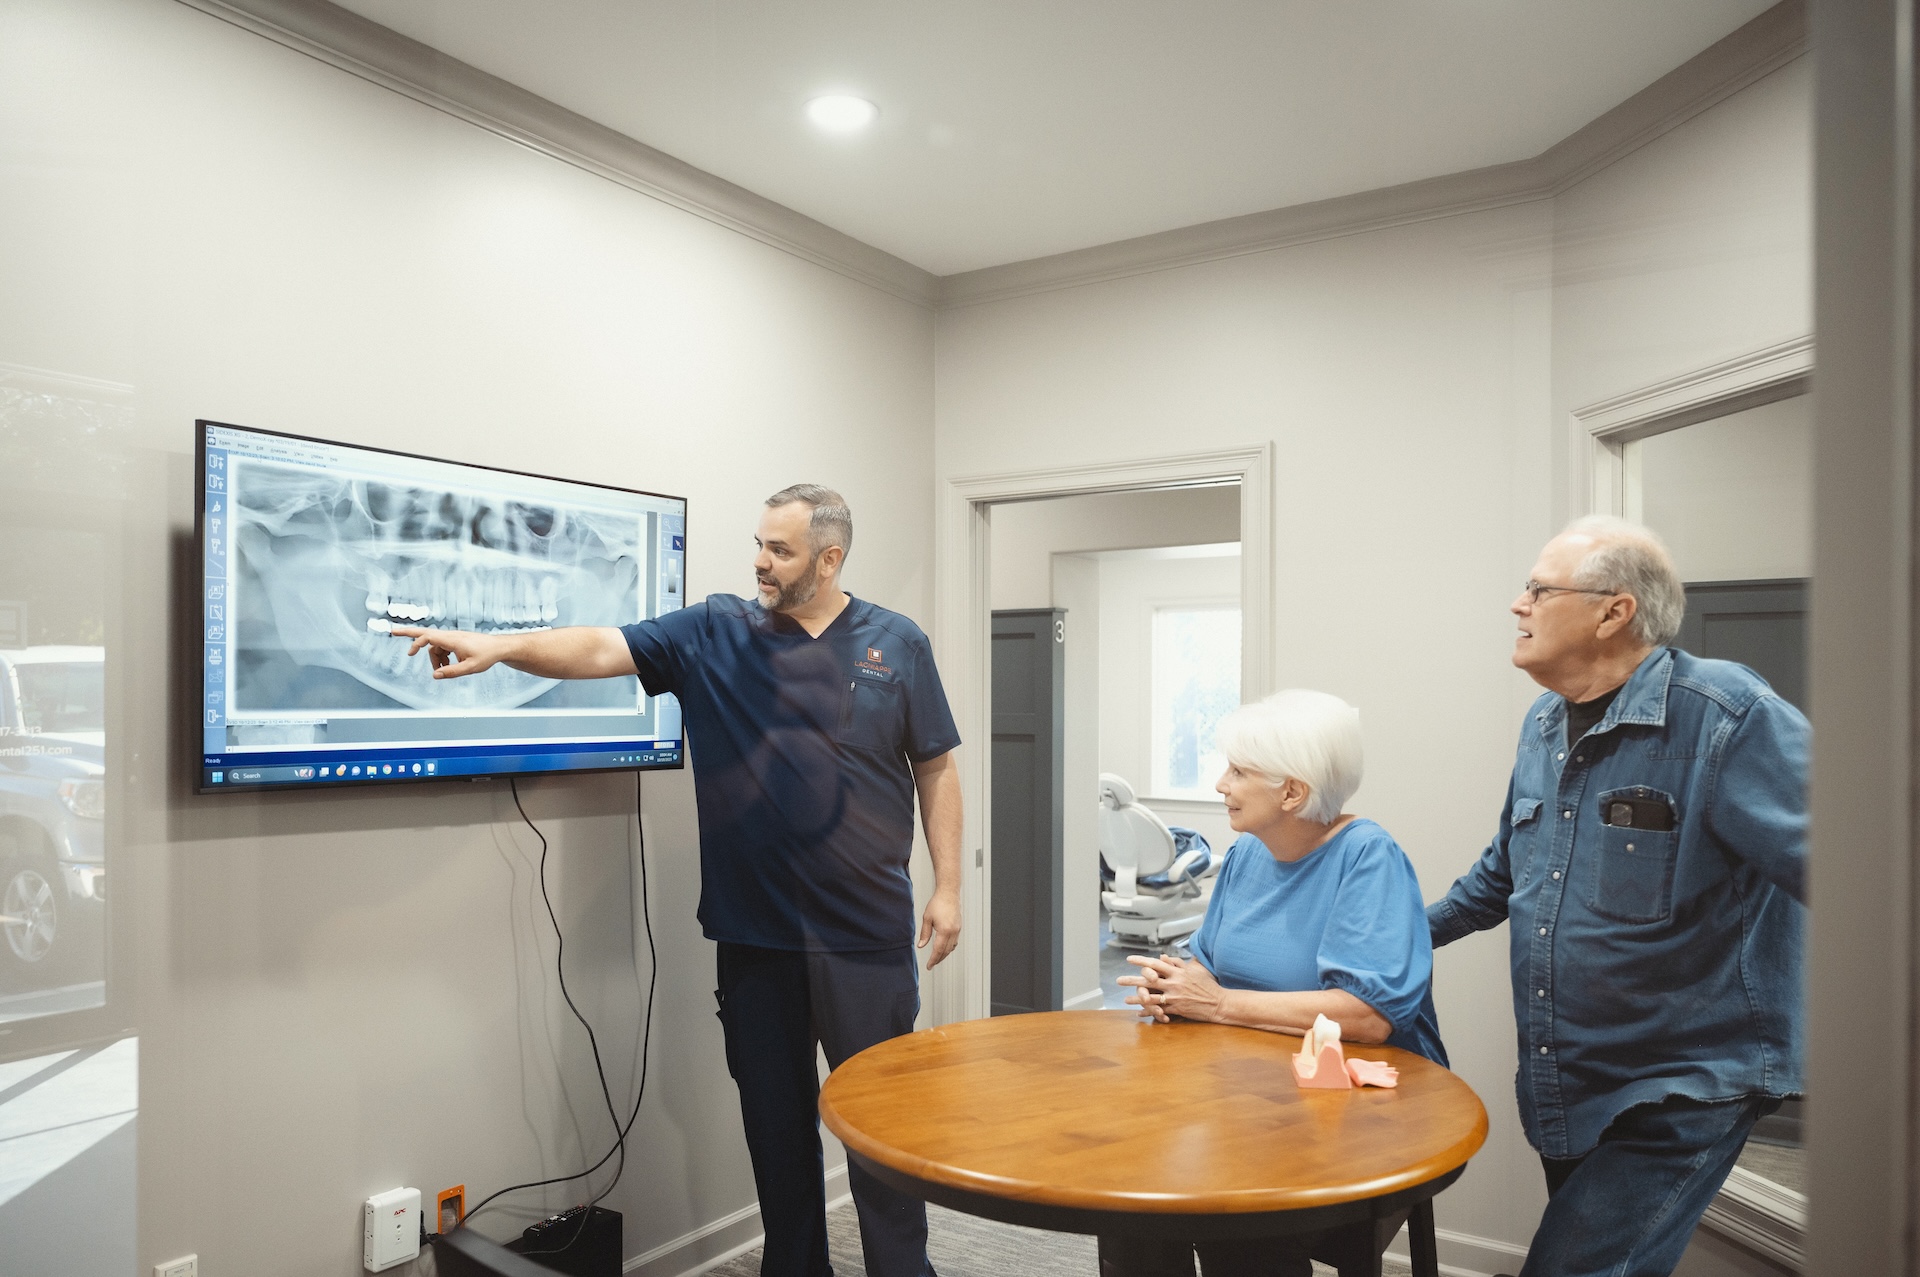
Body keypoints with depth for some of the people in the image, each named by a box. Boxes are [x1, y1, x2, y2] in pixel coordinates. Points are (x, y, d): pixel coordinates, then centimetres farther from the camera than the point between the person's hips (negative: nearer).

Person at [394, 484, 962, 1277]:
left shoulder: (896, 645, 1)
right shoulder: (714, 635, 2)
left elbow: (935, 769, 4)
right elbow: (602, 650, -8)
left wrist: (947, 885, 0)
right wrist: (499, 646, -24)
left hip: (868, 935, -1)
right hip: (755, 935, 2)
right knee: (775, 1121, 14)